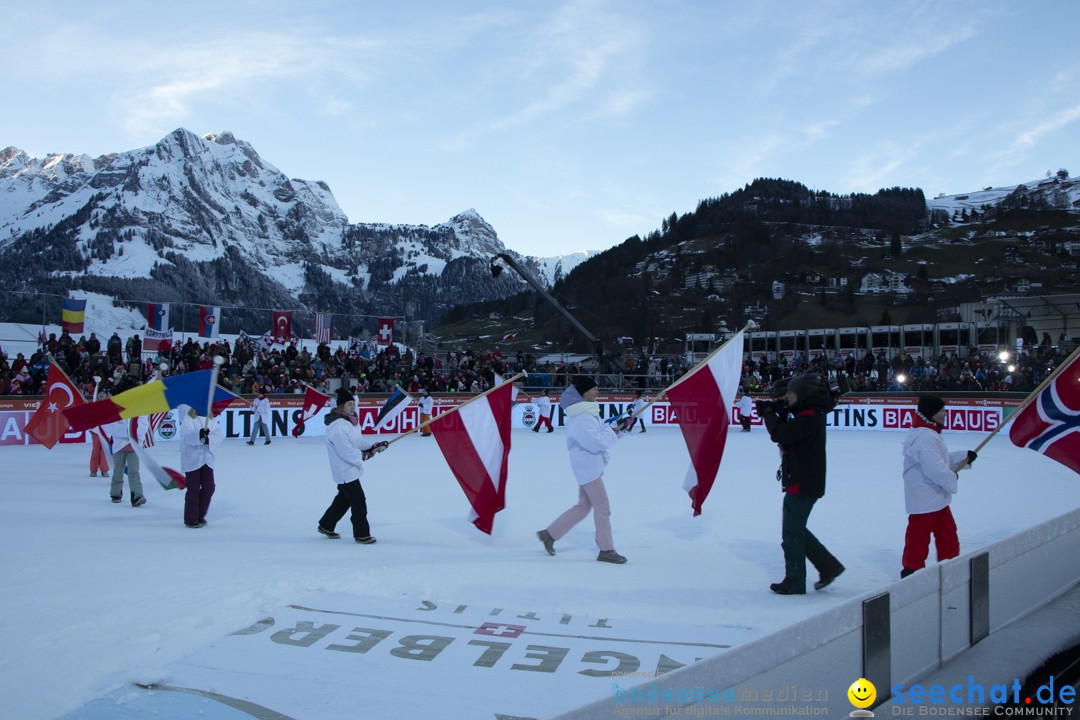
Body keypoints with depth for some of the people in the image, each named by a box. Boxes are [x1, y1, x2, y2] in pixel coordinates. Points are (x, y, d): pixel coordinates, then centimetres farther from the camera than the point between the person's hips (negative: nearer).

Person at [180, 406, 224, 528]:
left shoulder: (212, 419, 5)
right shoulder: (188, 418, -9)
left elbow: (220, 436, -2)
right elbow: (186, 436, -23)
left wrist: (209, 439, -22)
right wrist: (199, 434, -42)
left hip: (207, 458, 5)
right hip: (192, 459, -5)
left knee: (209, 487, 8)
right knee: (193, 489, 1)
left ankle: (200, 516, 25)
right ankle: (190, 519, 14)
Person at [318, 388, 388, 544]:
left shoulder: (349, 421, 9)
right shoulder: (338, 426, -24)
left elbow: (359, 440, 13)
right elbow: (346, 451, -28)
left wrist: (374, 446, 0)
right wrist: (364, 455, -18)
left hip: (350, 468, 10)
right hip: (345, 471, -10)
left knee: (344, 499, 22)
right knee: (359, 502, -3)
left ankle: (326, 526, 36)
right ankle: (362, 535, 8)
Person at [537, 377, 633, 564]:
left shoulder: (588, 412, 11)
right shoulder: (581, 419, -21)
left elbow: (599, 432, 14)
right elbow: (596, 442, -24)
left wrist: (618, 428, -1)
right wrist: (616, 431, -14)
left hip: (589, 466, 10)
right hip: (588, 466, -10)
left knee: (583, 506, 16)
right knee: (602, 507, -1)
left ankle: (550, 534, 23)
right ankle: (606, 550, 10)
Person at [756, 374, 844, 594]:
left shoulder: (809, 418, -21)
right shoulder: (809, 414, 12)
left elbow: (779, 435, -24)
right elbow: (786, 433, 16)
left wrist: (768, 412, -9)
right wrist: (779, 412, 2)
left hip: (802, 485, -10)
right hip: (802, 482, 10)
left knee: (792, 533, 1)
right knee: (796, 529, 20)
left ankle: (794, 583, 12)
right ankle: (829, 566, 25)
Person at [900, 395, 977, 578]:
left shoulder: (929, 434, 14)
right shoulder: (925, 437, -23)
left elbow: (943, 459, 22)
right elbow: (935, 468, -28)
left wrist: (964, 456, 10)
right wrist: (952, 479, -12)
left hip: (936, 498, 11)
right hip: (924, 499, -11)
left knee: (948, 534, 17)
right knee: (919, 536, 0)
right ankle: (911, 570, 11)